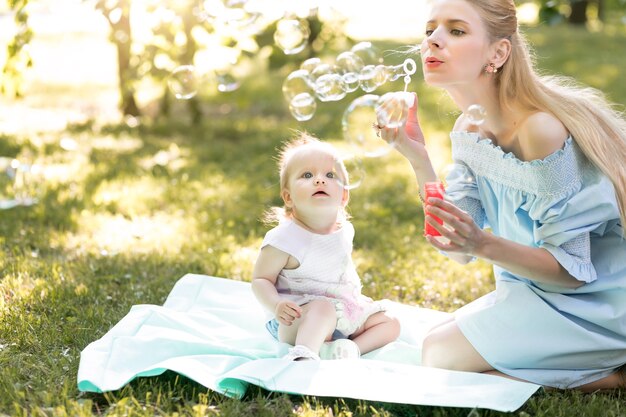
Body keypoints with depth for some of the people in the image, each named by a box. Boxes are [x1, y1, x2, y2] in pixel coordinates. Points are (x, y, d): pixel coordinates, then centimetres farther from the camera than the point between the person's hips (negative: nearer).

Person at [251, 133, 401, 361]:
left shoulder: (344, 230, 2)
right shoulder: (284, 239, -19)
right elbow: (261, 280, -15)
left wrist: (357, 295, 18)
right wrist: (276, 305, -32)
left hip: (345, 310, 8)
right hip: (298, 320, -8)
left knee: (390, 324, 5)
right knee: (323, 309, -37)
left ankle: (352, 348, -18)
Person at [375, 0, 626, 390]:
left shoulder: (541, 128, -26)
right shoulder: (468, 129, 1)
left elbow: (569, 269, -22)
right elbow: (458, 248, -3)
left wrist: (483, 244, -36)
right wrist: (417, 157, -13)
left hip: (590, 302, -9)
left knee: (441, 353, -11)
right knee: (437, 344, 15)